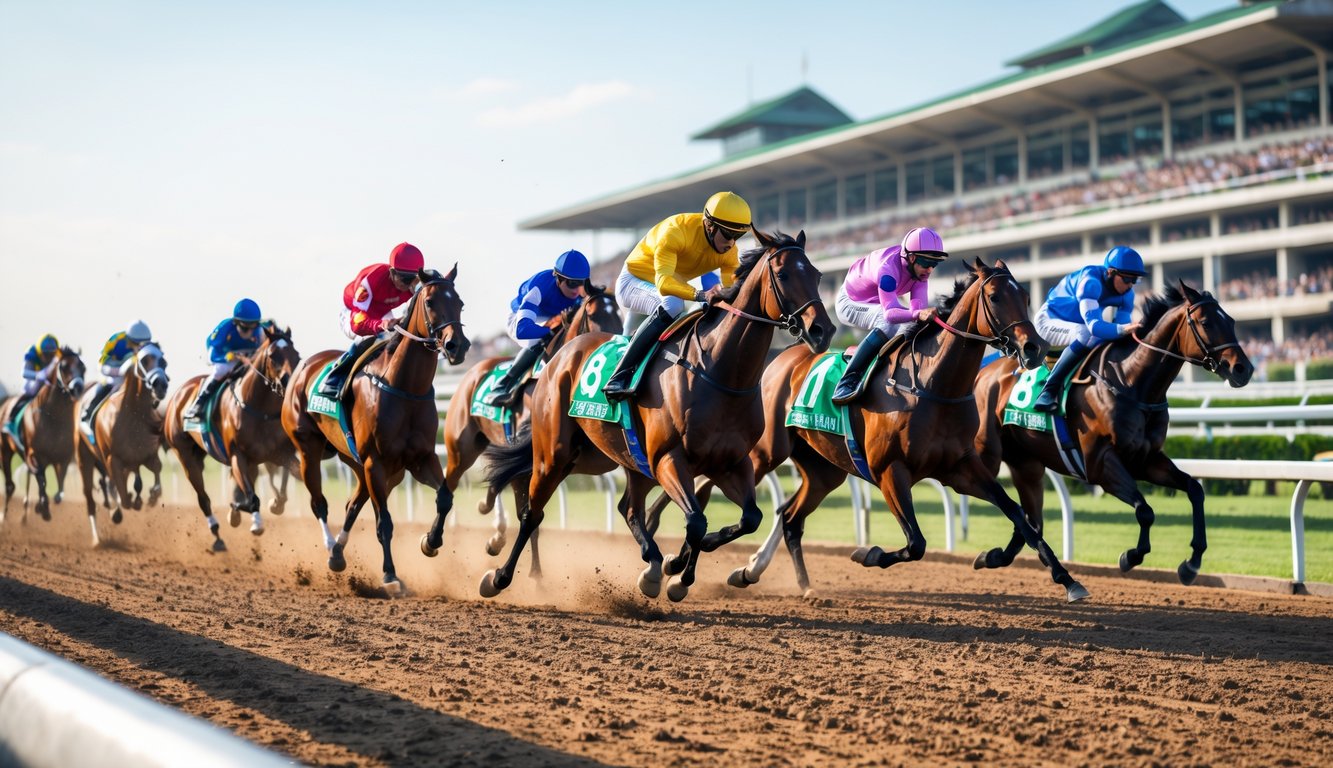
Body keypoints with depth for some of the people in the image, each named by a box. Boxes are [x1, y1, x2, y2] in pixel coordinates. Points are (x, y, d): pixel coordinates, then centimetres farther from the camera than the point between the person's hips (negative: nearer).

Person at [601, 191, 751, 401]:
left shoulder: (729, 252, -11)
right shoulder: (675, 231, -32)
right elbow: (663, 282, -44)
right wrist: (701, 295, -60)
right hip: (633, 280, -8)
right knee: (672, 304, -36)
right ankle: (618, 378, -39)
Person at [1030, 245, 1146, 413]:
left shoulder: (1126, 294, -10)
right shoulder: (1090, 281, -33)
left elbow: (1122, 324, -12)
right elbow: (1093, 325, -43)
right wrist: (1123, 329, -57)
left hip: (1078, 324, 8)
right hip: (1050, 320, -8)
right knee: (1086, 335, -35)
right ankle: (1049, 389, -35)